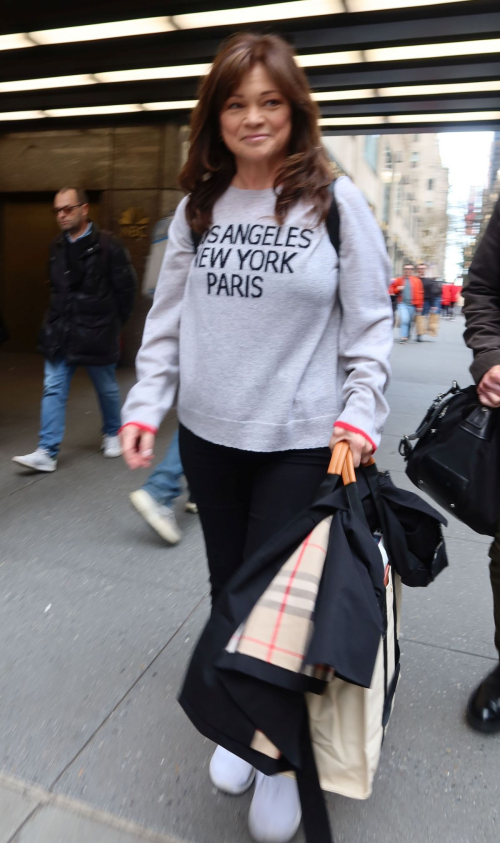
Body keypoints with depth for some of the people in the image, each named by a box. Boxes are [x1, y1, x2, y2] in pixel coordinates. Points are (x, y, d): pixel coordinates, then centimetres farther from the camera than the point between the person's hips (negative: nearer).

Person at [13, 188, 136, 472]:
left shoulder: (108, 245, -10)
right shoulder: (57, 247, 7)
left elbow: (125, 289, -6)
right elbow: (57, 289, 17)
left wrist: (112, 325, 0)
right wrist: (58, 320, 11)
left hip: (96, 334, -5)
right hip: (60, 333, 5)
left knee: (107, 389, 11)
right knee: (53, 390, 1)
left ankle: (113, 435, 35)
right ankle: (47, 453, 5)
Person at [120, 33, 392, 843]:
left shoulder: (335, 202, -3)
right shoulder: (197, 208, 8)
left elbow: (370, 322, -3)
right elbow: (168, 319, 9)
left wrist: (358, 417, -12)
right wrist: (145, 406, -1)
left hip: (300, 442, -4)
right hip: (208, 435, 4)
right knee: (227, 587, 16)